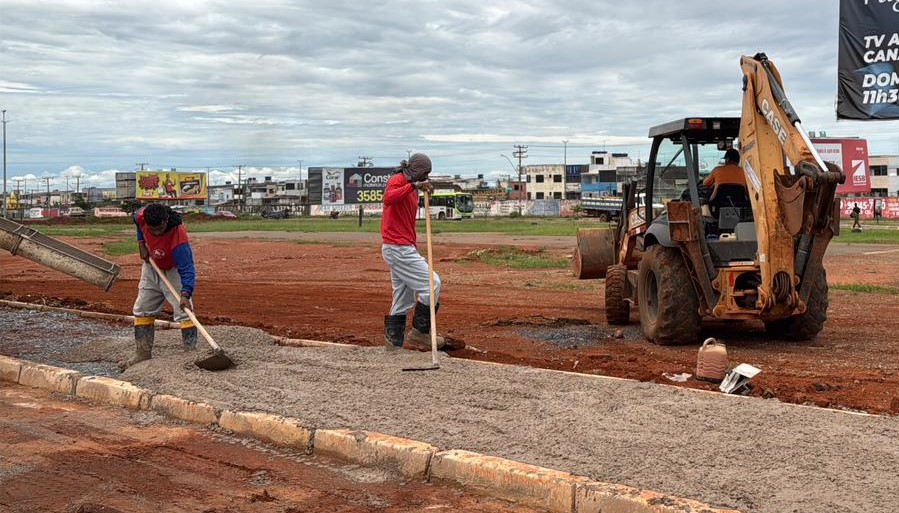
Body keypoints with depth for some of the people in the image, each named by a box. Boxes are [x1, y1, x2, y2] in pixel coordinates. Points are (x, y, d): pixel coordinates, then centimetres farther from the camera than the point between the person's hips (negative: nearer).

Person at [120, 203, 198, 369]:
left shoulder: (178, 237, -41)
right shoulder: (141, 216, -26)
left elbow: (187, 269, -39)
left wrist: (185, 295, -51)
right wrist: (141, 244, -7)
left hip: (173, 270, -6)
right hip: (151, 267, 6)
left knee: (184, 311, -15)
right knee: (142, 310, 9)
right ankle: (143, 354, 18)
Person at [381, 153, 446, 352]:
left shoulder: (410, 188, 21)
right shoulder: (398, 180, -9)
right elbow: (388, 199, -33)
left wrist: (414, 251, 19)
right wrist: (414, 185, -38)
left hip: (403, 248, 10)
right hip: (399, 248, -10)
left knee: (404, 298, 12)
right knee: (431, 284, -9)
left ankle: (393, 342, 15)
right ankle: (419, 333, -3)